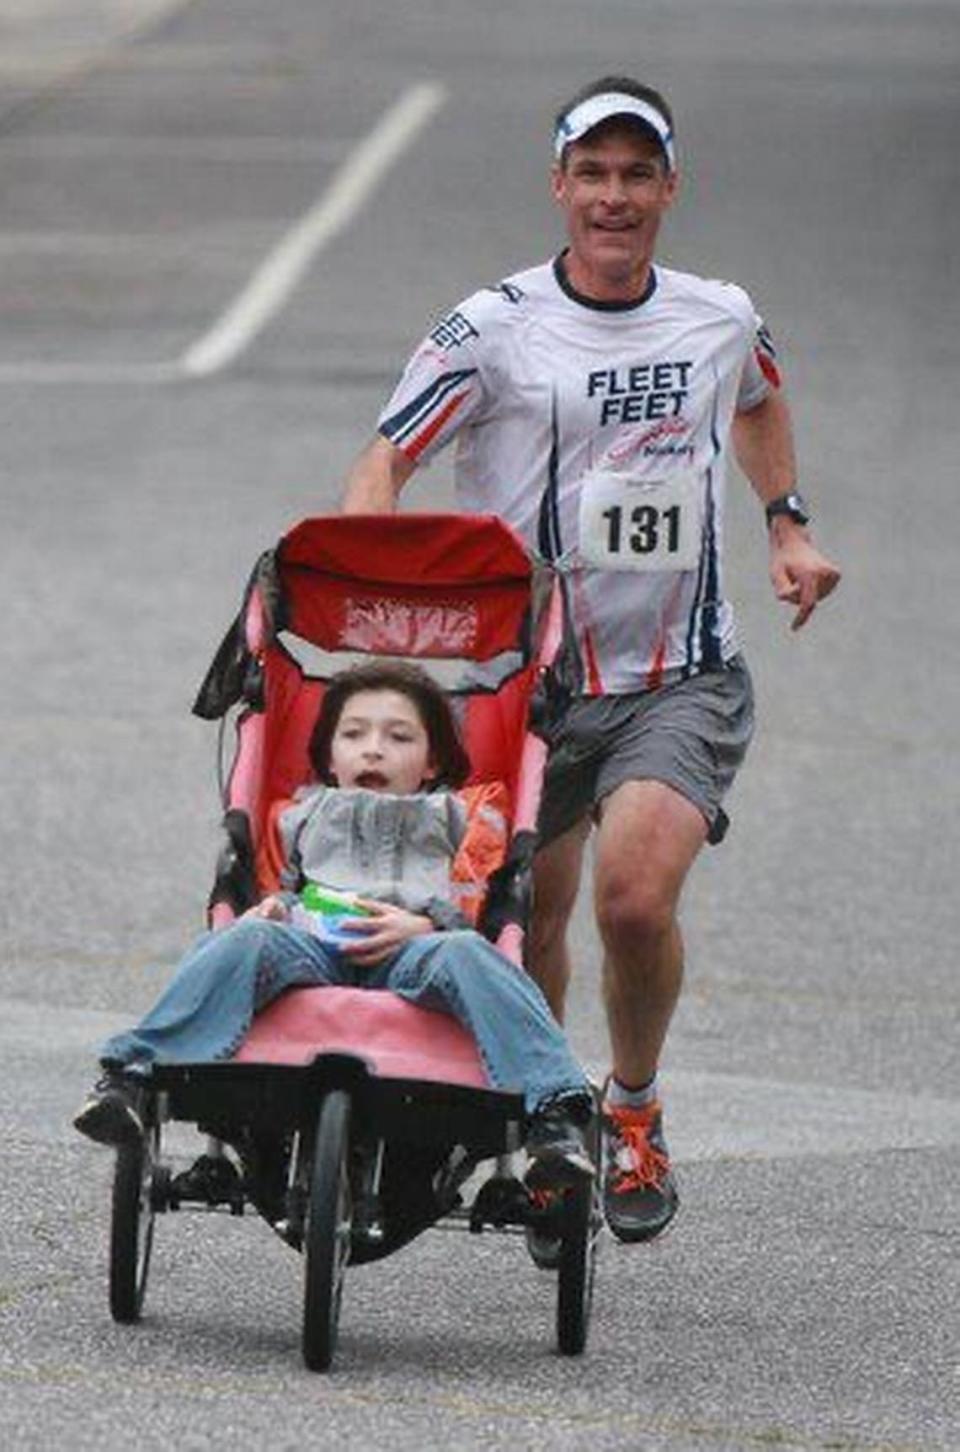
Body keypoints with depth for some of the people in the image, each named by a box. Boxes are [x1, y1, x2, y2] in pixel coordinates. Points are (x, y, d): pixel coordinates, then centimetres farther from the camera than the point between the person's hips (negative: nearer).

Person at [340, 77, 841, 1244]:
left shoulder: (722, 318, 5)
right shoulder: (496, 329, -7)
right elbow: (385, 461, -11)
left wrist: (787, 524, 19)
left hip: (682, 682, 0)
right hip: (531, 675, 0)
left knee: (636, 897, -22)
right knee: (527, 922, 9)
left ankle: (635, 1108, 4)